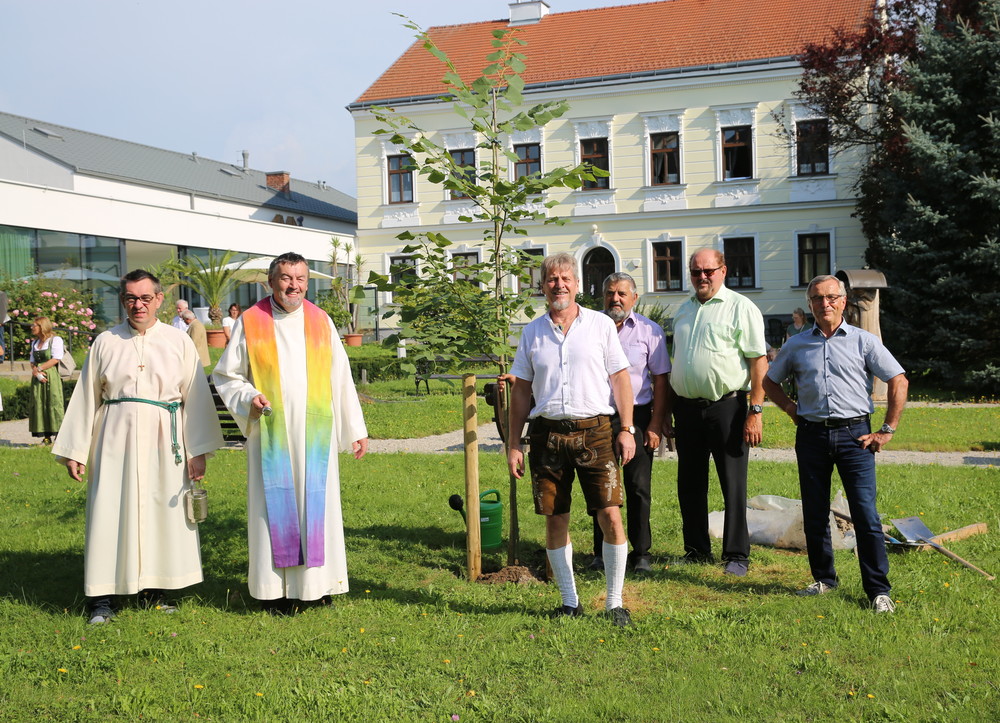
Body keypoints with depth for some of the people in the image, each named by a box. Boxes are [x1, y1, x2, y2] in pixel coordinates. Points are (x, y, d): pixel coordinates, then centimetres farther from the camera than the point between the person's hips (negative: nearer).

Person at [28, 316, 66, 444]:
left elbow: (55, 359, -11)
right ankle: (46, 437, 4)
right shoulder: (34, 343, 19)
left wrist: (39, 368, -11)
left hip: (51, 376, -7)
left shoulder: (55, 340, -2)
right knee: (39, 405, 1)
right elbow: (32, 361, 14)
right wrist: (36, 372, -6)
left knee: (54, 404, -9)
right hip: (38, 378, 7)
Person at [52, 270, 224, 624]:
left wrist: (198, 451, -4)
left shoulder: (179, 342, 3)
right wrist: (74, 450, 4)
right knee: (110, 513, -1)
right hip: (116, 440, 0)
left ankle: (154, 589, 17)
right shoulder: (106, 342, 5)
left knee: (163, 513, 4)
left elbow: (196, 397, 1)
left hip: (164, 441, 0)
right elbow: (86, 397, 7)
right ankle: (103, 598, 8)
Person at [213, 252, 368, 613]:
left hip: (315, 434, 2)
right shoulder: (250, 322, 1)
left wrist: (356, 430, 9)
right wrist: (248, 398, -13)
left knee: (316, 504, 4)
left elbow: (341, 379, 10)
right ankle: (276, 588, 10)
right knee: (274, 506, 1)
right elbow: (226, 376, 6)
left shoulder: (321, 322, 7)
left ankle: (317, 581, 14)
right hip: (271, 434, -2)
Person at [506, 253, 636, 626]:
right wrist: (514, 444, 8)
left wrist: (626, 429, -4)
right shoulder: (532, 332, 11)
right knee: (555, 520, 6)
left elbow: (620, 378, 4)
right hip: (547, 434, 2)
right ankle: (569, 602, 20)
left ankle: (615, 603, 8)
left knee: (610, 516, -7)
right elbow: (521, 390, 12)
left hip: (594, 431, -2)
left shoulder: (601, 325, 5)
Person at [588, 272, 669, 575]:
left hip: (637, 416, -1)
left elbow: (660, 380, 1)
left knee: (638, 488, 0)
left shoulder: (650, 331, 2)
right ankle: (602, 551, 17)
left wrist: (655, 425, -5)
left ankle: (641, 553, 11)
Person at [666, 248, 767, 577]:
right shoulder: (684, 310, 16)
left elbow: (759, 362, -9)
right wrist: (666, 411, 16)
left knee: (733, 486, 0)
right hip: (687, 410, 6)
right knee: (689, 486, 11)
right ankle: (696, 551, 23)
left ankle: (736, 555, 9)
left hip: (726, 408, -6)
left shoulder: (741, 308, -3)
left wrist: (755, 411, -16)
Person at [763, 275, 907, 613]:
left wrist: (887, 430, 0)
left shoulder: (863, 341, 3)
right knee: (814, 514, 7)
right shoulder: (797, 344, 11)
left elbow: (899, 381, 3)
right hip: (811, 436, 3)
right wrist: (792, 409, 7)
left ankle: (878, 589, 0)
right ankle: (824, 579, 22)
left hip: (854, 435, -3)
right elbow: (770, 381, 23)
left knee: (865, 513, -7)